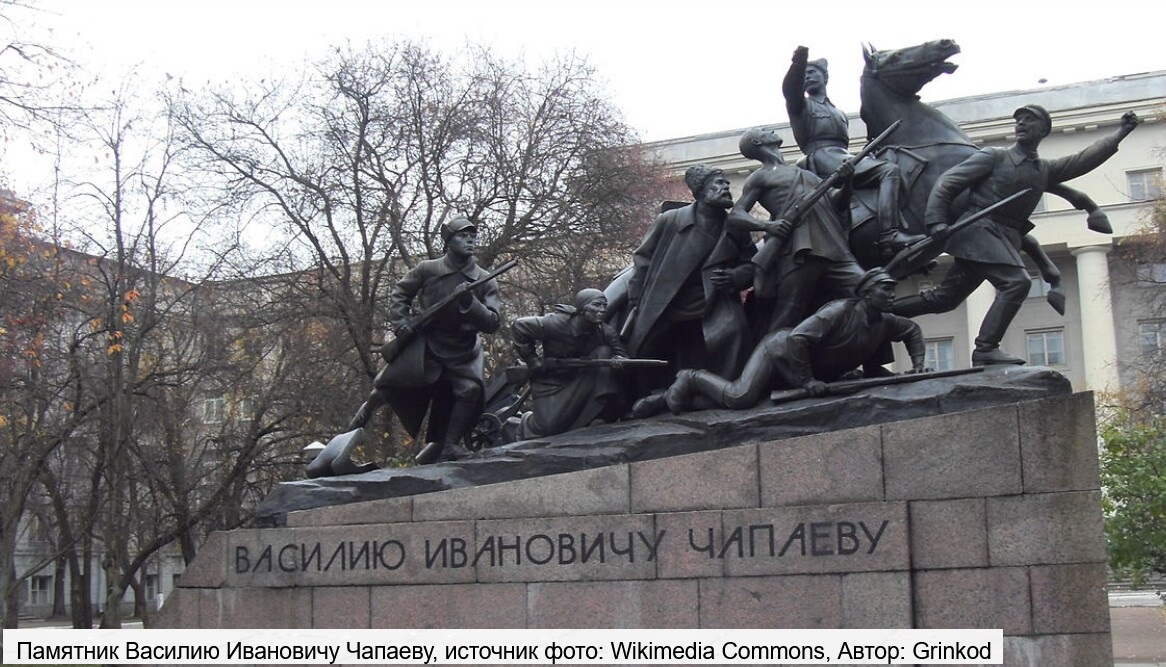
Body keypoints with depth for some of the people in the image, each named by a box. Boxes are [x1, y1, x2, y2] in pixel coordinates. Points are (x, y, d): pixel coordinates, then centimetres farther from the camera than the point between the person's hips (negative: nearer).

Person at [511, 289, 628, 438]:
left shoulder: (605, 332, -11)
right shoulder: (557, 324, -26)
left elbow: (622, 355, -9)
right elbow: (519, 326, -19)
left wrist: (619, 360, -35)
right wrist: (532, 360, -16)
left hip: (580, 380, 4)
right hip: (551, 382, -4)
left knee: (604, 352, -19)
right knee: (550, 426, -20)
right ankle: (528, 422, 20)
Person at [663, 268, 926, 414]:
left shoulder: (884, 323, -3)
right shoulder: (840, 311, -27)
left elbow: (912, 330, 19)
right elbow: (797, 338, -34)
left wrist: (917, 364, 2)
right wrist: (807, 381, -31)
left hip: (816, 369, 9)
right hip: (780, 350, -9)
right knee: (739, 398, -28)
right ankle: (692, 379, 2)